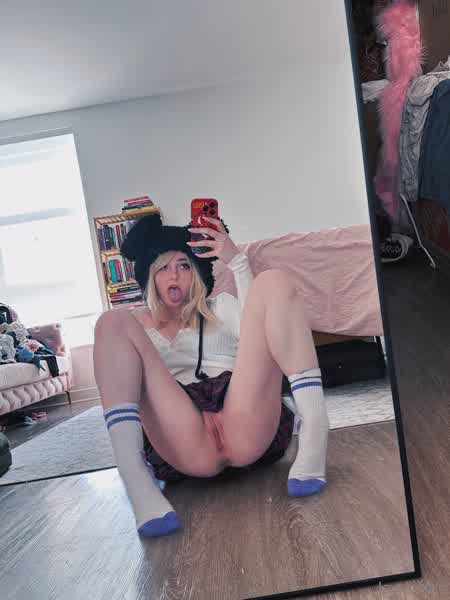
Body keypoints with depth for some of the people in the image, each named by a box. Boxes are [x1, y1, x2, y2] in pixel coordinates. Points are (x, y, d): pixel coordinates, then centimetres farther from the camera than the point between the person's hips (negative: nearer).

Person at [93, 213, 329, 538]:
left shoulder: (220, 306, 30)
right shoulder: (139, 325, 30)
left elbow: (257, 333, 8)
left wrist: (237, 261, 3)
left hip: (245, 429, 0)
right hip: (187, 446, 0)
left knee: (274, 281, -9)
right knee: (114, 322, -13)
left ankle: (314, 433, -26)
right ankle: (136, 481, -33)